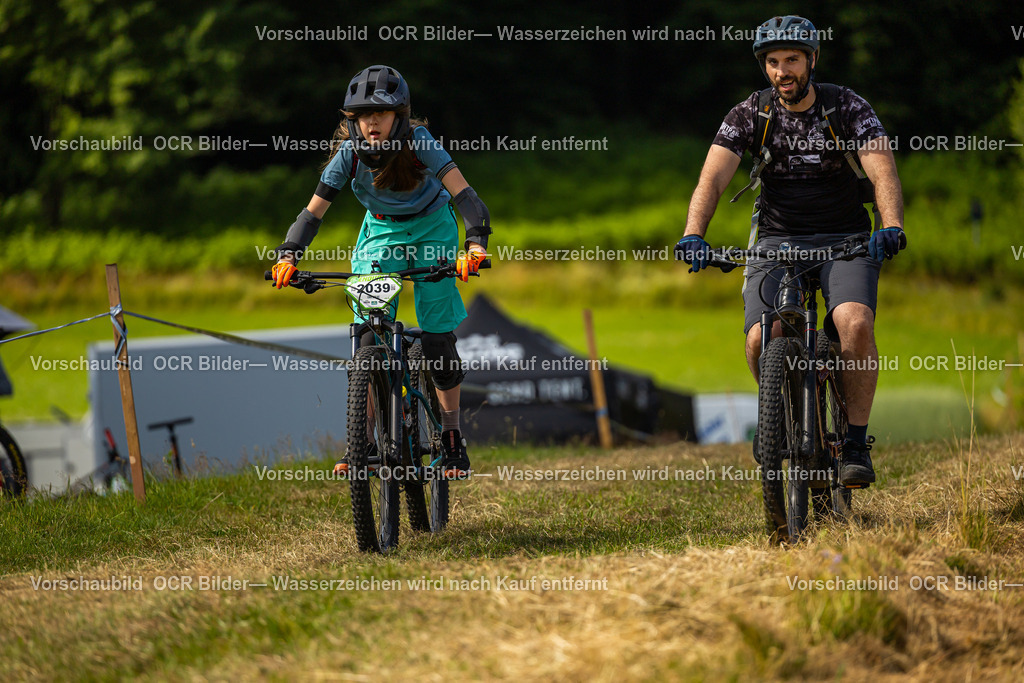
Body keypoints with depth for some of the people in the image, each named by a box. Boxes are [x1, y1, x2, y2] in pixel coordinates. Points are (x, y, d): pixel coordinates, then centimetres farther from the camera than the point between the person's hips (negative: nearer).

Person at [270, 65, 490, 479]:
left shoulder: (420, 143, -28)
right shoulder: (349, 153, -21)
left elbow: (464, 195, -35)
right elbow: (314, 211, -18)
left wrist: (476, 243, -51)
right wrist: (287, 256, -33)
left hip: (431, 230, -2)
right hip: (381, 232, 2)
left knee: (437, 335, -8)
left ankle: (452, 439, 6)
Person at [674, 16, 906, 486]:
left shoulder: (847, 107, -8)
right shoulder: (749, 115, -5)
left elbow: (883, 170, -20)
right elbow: (712, 178, -15)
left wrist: (891, 226, -40)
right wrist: (693, 236, -34)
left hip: (844, 239, -1)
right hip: (777, 241, 1)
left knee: (855, 323, -30)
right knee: (761, 339, -24)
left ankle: (856, 443, -16)